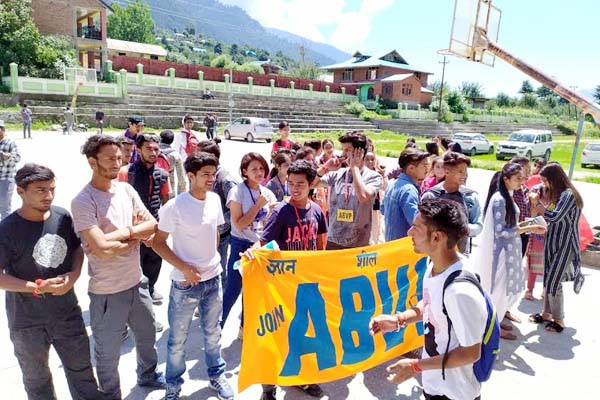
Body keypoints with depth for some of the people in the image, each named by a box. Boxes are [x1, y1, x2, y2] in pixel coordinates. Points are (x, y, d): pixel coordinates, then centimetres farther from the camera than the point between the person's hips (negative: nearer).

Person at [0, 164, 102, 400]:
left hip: (67, 311, 3)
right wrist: (37, 287, -24)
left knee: (82, 368, 19)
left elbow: (77, 249, 6)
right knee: (37, 380, 21)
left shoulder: (62, 217, -7)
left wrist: (74, 274, -12)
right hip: (27, 321, -3)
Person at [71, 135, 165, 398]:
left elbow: (152, 225, -2)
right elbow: (102, 248, -28)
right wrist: (136, 237, -13)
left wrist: (125, 232, -19)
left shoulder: (126, 190, 0)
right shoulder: (83, 202, -20)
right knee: (108, 353, 15)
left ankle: (147, 375, 54)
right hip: (107, 292, -6)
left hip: (137, 283, 7)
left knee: (147, 335, 27)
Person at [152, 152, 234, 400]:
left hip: (213, 279, 5)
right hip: (185, 283, -4)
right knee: (178, 338, 12)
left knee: (213, 333, 20)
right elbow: (158, 242, -12)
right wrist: (184, 268, -18)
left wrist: (213, 259, 8)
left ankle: (216, 375, 41)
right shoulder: (174, 207, -18)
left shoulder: (215, 200, -2)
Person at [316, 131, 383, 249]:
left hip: (358, 244, -3)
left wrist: (355, 167, -16)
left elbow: (363, 196, -27)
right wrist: (325, 168, -12)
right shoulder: (337, 174, 3)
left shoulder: (373, 177, -7)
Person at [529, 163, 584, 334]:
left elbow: (555, 217, -24)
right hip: (553, 244, 9)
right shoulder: (560, 195, 11)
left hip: (564, 246, -9)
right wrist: (538, 204, 1)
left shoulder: (569, 194, -17)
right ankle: (547, 314, 26)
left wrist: (537, 203, -14)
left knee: (553, 283, -2)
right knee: (548, 281, 14)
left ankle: (559, 320, 12)